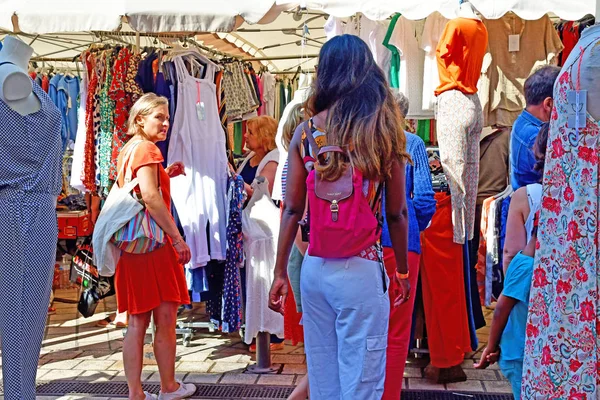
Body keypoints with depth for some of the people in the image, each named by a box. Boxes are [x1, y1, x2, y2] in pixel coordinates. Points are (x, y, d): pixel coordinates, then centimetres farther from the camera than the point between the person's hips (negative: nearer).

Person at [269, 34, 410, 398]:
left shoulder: (306, 133, 1)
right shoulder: (383, 131, -5)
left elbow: (292, 210, 1)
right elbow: (397, 214, -1)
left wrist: (280, 273, 10)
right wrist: (402, 271, 12)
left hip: (314, 268, 3)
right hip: (360, 270, -3)